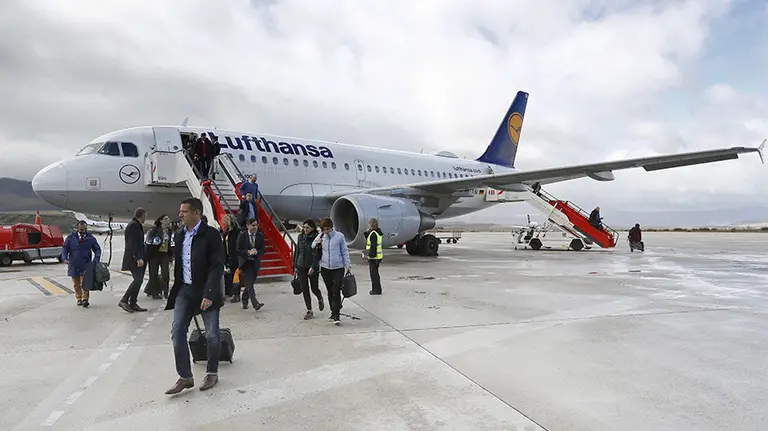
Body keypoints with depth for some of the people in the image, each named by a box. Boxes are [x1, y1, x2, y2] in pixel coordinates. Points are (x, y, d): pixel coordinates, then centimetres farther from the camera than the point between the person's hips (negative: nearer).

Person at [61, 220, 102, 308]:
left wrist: (96, 259, -12)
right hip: (74, 265, 1)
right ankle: (79, 299, 23)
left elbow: (97, 249, 5)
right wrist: (65, 258, -16)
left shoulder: (90, 238, -1)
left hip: (85, 265, -1)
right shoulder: (71, 237, -1)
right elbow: (64, 248, 2)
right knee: (76, 284, 11)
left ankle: (85, 299, -3)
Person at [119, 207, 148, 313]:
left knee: (138, 280, 7)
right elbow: (133, 244, -19)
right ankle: (124, 300, -7)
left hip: (137, 257, 10)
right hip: (134, 258, -10)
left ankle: (133, 304, 10)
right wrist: (138, 258, -23)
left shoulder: (137, 225, 19)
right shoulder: (134, 225, -12)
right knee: (138, 280, -13)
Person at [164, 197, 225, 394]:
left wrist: (208, 294, -23)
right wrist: (177, 288, 14)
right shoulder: (179, 235, 8)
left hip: (206, 291, -6)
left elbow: (217, 266, -17)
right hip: (184, 290, 6)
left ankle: (212, 374, 23)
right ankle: (185, 377, 11)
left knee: (212, 335, 4)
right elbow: (177, 263, 17)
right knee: (177, 333, 0)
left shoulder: (211, 235, -12)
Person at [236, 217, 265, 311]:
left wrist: (256, 252, -19)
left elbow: (263, 250, 1)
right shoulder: (242, 236, -3)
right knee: (249, 283, -14)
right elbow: (238, 250, -5)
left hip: (255, 263, 3)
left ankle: (244, 302, 29)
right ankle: (255, 303, -21)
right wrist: (248, 252, -20)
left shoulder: (260, 236, 3)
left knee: (249, 284, 11)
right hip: (245, 263, -3)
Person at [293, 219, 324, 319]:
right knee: (304, 289, 4)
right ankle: (309, 311, 13)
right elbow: (297, 252, 12)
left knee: (314, 288, 4)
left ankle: (320, 299, 38)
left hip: (313, 267, -4)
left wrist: (313, 267, -21)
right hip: (301, 266, 4)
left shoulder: (317, 238, -11)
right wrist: (295, 266, 11)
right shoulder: (300, 237, 5)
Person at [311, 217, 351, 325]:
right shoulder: (320, 236, 4)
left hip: (338, 268, -3)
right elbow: (312, 247, 12)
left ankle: (337, 316, -8)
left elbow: (345, 251, 2)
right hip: (325, 268, 3)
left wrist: (348, 265, 1)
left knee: (336, 292, -10)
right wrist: (316, 243, -10)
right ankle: (333, 312, 26)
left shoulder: (339, 236, -4)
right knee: (330, 292, 13)